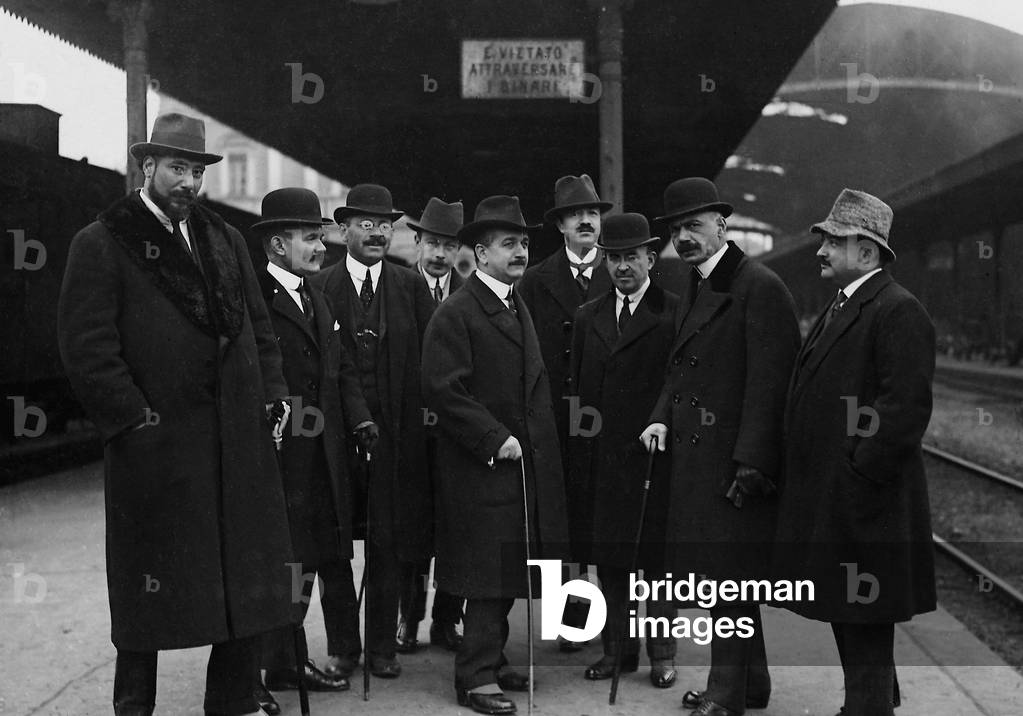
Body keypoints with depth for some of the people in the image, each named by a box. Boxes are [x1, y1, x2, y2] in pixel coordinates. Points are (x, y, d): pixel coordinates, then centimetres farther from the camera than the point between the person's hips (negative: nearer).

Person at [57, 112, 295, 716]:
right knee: (149, 590, 6)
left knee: (247, 581, 9)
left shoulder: (226, 241, 15)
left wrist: (272, 392, 6)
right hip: (155, 443, -5)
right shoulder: (101, 244, -3)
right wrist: (133, 415, -13)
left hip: (239, 438, 5)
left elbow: (259, 327, 18)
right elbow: (86, 346, -9)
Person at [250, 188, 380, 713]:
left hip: (320, 453, 8)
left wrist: (358, 417, 4)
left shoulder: (316, 299, 17)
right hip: (274, 453, -8)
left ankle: (289, 663, 27)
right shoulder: (253, 297, -12)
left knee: (306, 561, 15)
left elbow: (341, 367, 18)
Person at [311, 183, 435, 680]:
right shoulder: (319, 286, 2)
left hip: (394, 432, 1)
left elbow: (431, 357, 6)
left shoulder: (412, 286, 7)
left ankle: (382, 646, 19)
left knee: (388, 545, 7)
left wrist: (426, 410, -2)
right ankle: (341, 648, 18)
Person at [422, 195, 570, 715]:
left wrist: (538, 445, 15)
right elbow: (443, 390, -17)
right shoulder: (456, 314, -11)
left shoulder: (519, 308, 17)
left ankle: (491, 662, 24)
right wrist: (494, 439, -18)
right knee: (490, 574, -6)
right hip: (481, 469, -8)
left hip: (524, 463, 8)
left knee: (508, 571, 13)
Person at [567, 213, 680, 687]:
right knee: (608, 558, 9)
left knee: (657, 557, 3)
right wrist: (578, 459, 9)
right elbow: (577, 389, 14)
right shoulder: (588, 317, 14)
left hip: (654, 456, -4)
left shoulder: (674, 313, -2)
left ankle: (662, 653, 16)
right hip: (601, 460, 5)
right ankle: (618, 649, 21)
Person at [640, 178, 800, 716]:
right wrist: (661, 418, 3)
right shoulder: (693, 287, 15)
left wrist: (751, 463, -21)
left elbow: (769, 382, -18)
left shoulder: (759, 287, -13)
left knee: (728, 575, -2)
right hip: (695, 454, 9)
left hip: (736, 456, -9)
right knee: (719, 575, 16)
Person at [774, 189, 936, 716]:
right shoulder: (839, 308, 18)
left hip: (864, 504, -10)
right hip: (829, 499, 10)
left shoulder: (897, 311, -14)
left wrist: (858, 474, -20)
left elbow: (906, 407, -21)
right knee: (846, 616, 19)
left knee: (865, 628, -2)